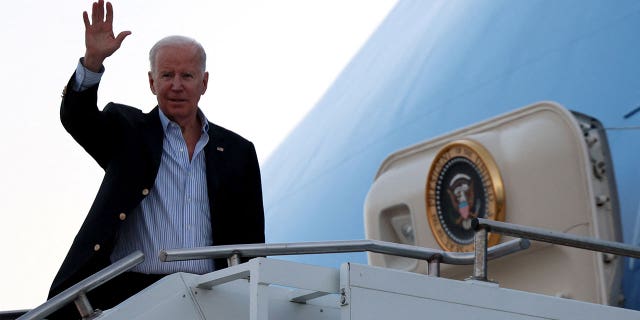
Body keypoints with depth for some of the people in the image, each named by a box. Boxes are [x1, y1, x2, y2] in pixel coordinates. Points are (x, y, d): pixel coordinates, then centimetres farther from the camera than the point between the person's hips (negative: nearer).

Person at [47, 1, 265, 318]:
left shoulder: (237, 152, 16)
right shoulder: (127, 131, 13)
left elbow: (251, 239, 15)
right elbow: (75, 117, -5)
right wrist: (93, 60, -21)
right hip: (129, 292, -1)